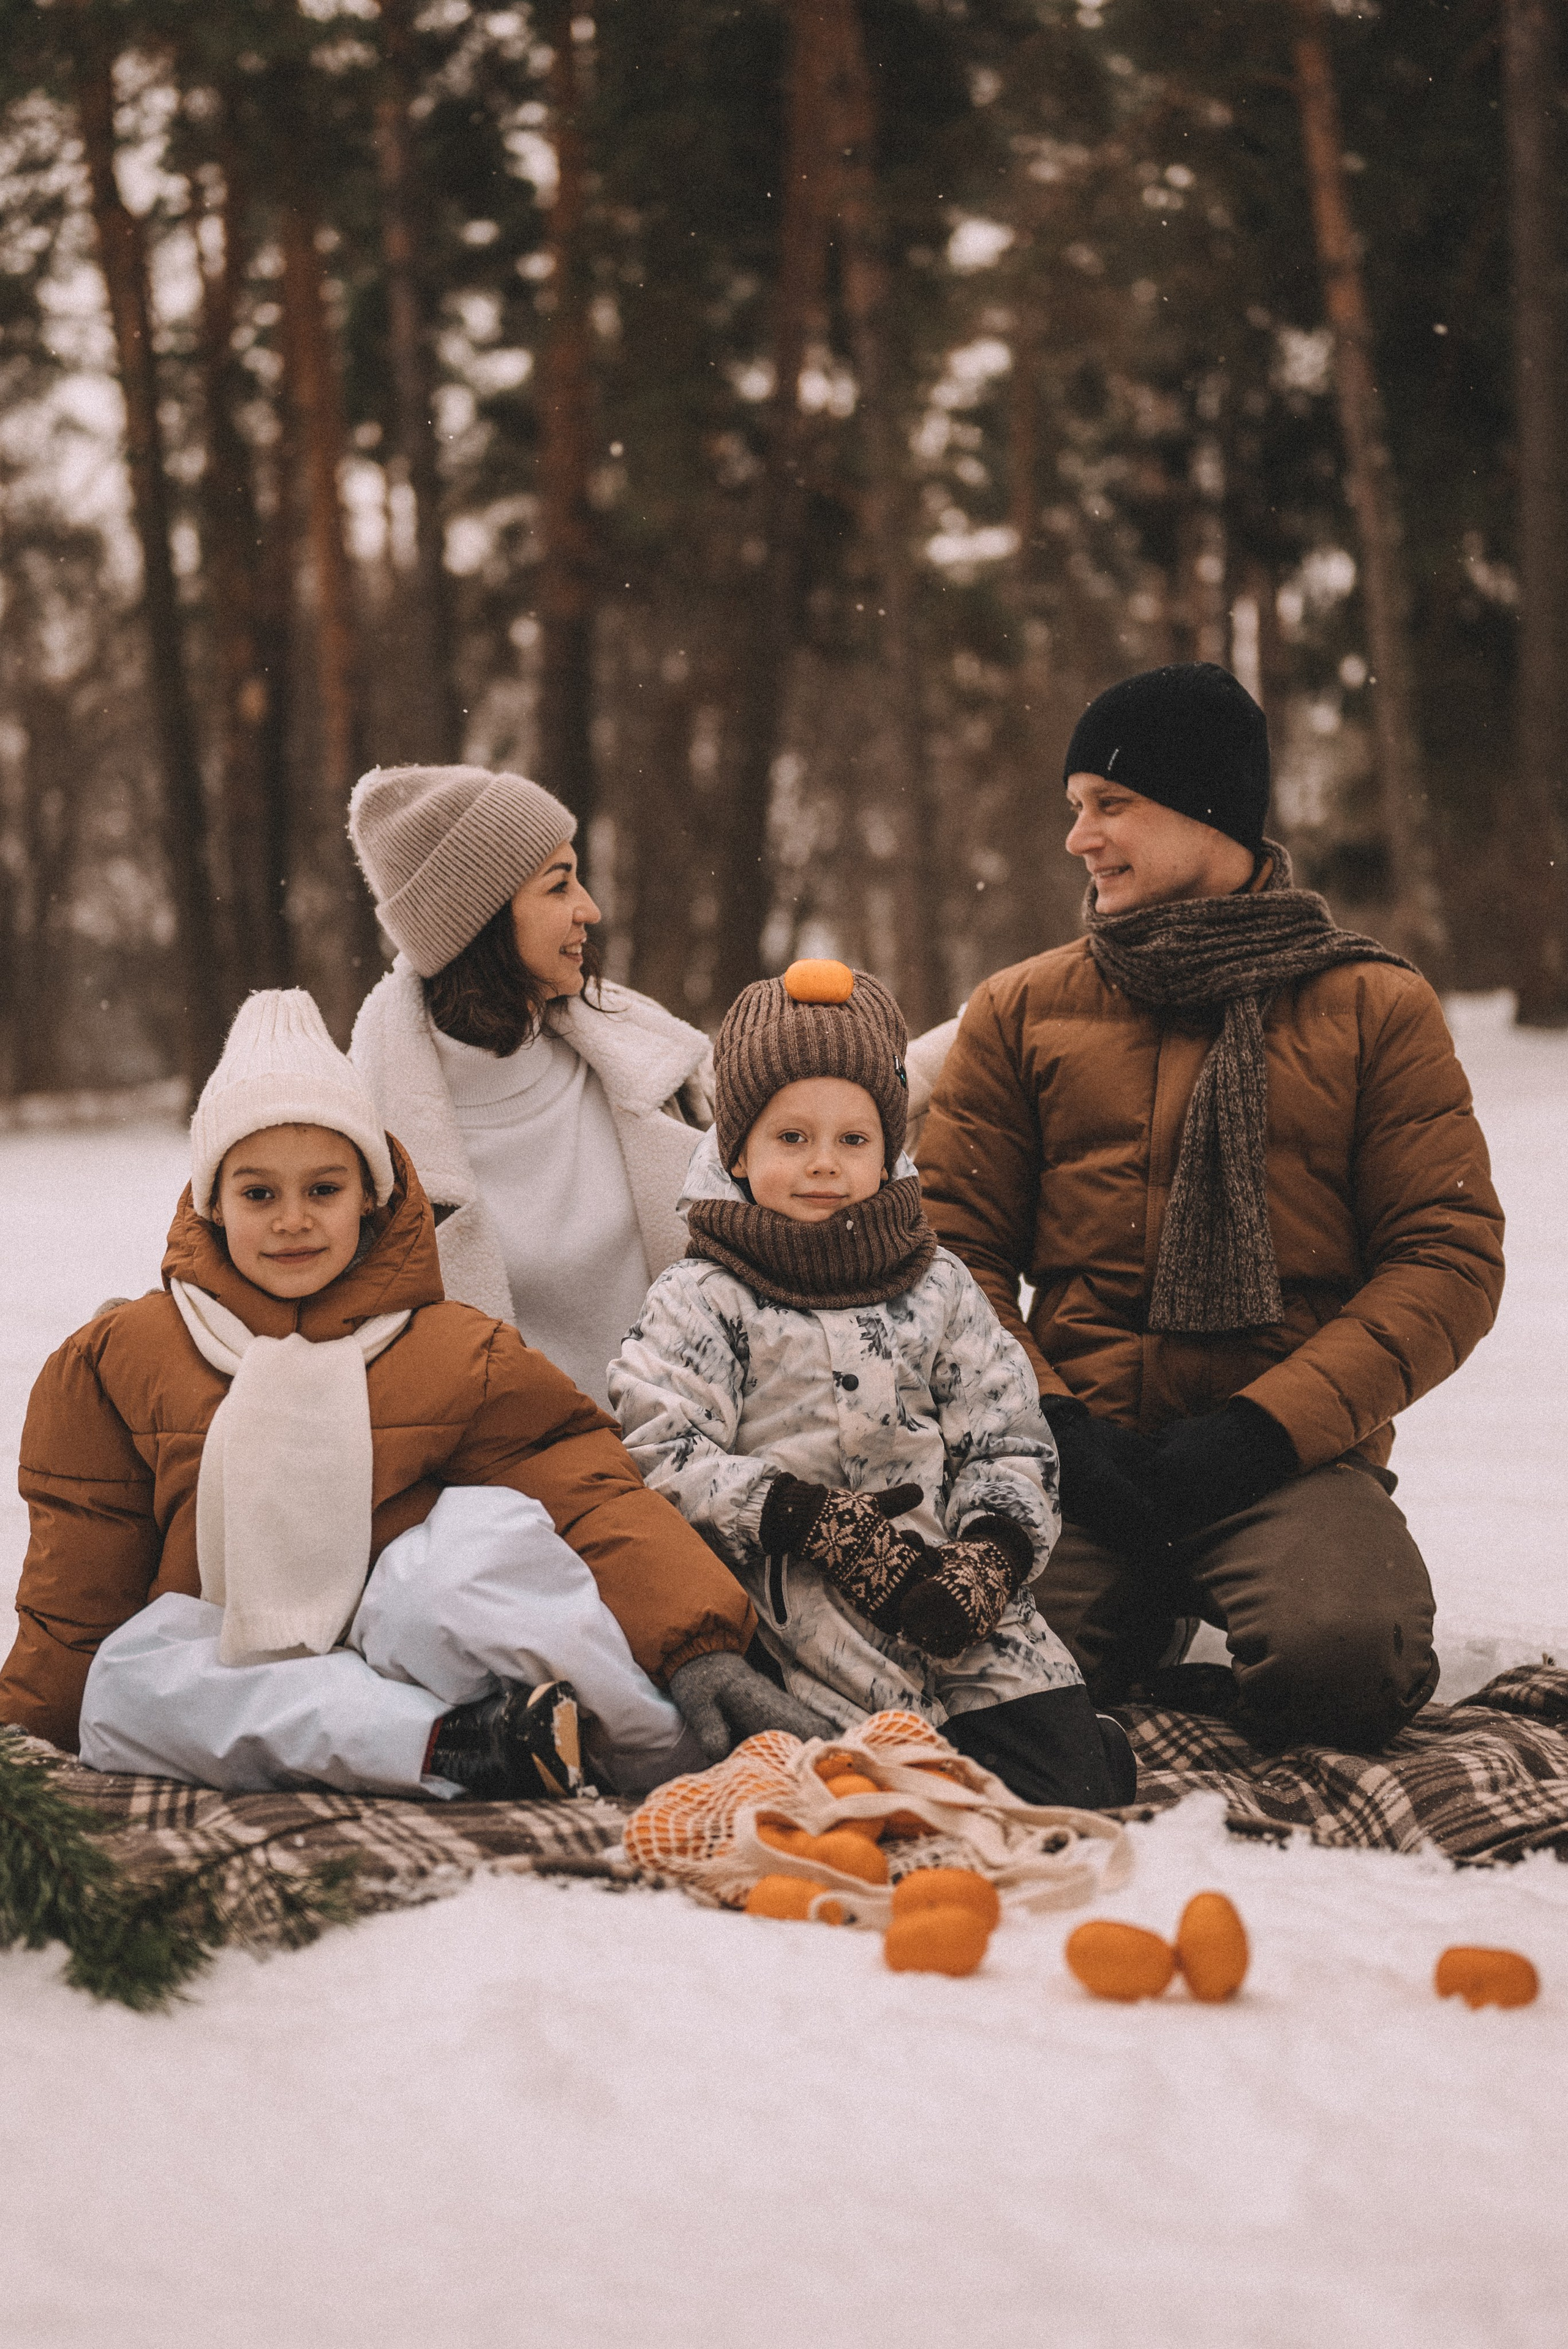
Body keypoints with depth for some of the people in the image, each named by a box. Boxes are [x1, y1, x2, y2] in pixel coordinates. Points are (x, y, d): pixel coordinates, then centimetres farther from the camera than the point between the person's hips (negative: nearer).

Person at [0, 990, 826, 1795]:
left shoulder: (460, 1356, 2)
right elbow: (76, 1598, 10)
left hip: (413, 1655, -1)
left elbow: (591, 1497, -9)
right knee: (126, 1688, -34)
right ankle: (460, 1748, -41)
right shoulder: (116, 1362, 6)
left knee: (485, 1530, -30)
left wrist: (695, 1645, -24)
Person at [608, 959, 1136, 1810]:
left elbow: (1009, 1443, 14)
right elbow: (662, 1456, -7)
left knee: (1064, 1791, -10)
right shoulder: (699, 1302, 5)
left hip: (964, 1610, 3)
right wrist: (812, 1521, -16)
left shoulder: (936, 1287, 17)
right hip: (805, 1608, -3)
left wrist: (990, 1554, -7)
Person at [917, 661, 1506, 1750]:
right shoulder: (1021, 1009, 15)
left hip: (1290, 1456, -2)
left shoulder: (1377, 1006, 9)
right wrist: (1047, 1421, -8)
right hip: (1079, 1453, 2)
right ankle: (1151, 1614, 8)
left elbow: (1453, 1255, 2)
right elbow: (952, 1243, 11)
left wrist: (1266, 1426, -11)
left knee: (1339, 1658, -33)